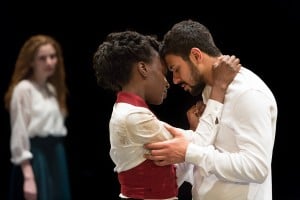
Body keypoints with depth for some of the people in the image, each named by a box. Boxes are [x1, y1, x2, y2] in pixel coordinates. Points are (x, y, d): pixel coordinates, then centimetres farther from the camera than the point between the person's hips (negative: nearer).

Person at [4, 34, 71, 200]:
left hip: (56, 158, 8)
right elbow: (19, 136, -14)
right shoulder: (23, 89, -10)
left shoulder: (53, 90, 15)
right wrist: (28, 177, -19)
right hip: (34, 159, -8)